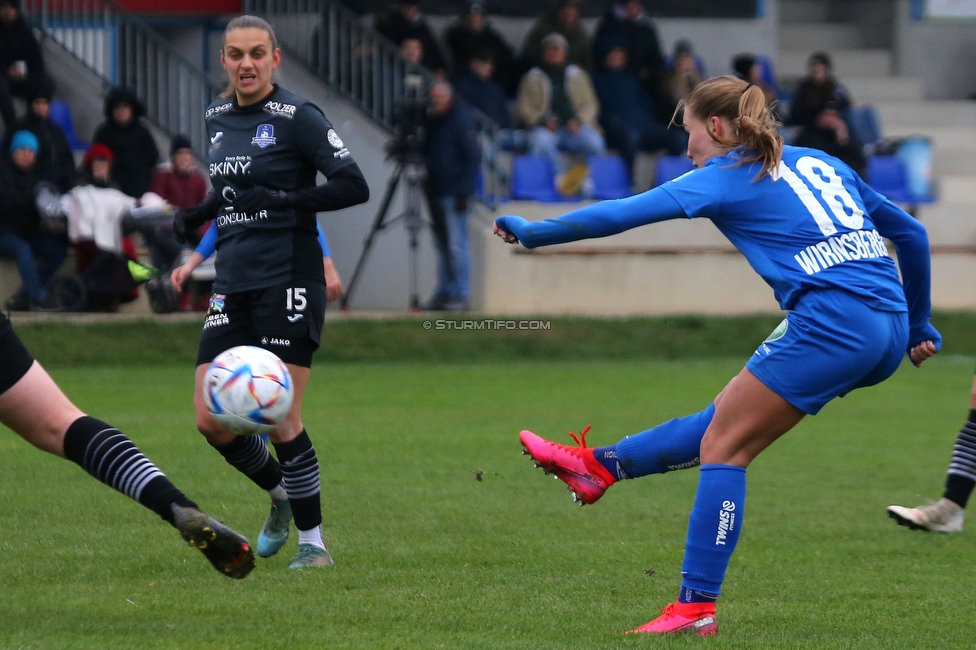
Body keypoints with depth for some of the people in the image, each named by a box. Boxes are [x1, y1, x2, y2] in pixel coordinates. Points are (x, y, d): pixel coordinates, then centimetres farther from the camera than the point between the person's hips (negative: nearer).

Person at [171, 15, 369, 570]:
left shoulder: (297, 117, -8)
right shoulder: (216, 118, 12)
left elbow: (354, 186, -14)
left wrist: (282, 200, -19)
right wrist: (194, 214, 12)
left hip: (289, 280, -7)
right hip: (232, 284, 7)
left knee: (281, 420, -8)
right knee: (210, 420, 2)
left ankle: (314, 542, 5)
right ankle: (281, 494, 27)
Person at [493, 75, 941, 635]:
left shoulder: (725, 178, 3)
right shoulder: (819, 163, 23)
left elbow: (622, 214, 0)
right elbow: (911, 233, 24)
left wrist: (534, 233, 12)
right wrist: (918, 323, 31)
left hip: (832, 325, -8)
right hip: (890, 332, 8)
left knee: (724, 447, 1)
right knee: (728, 417, 17)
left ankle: (697, 608, -3)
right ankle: (599, 465, 28)